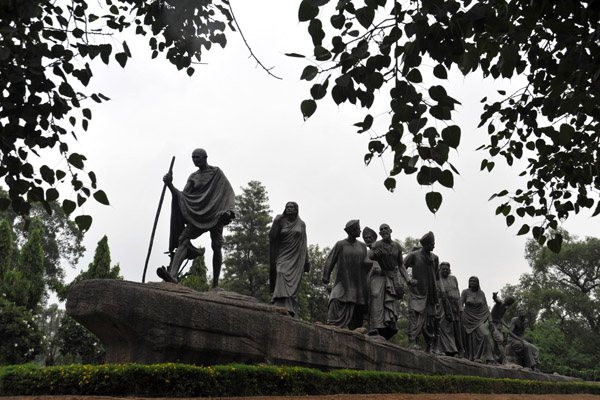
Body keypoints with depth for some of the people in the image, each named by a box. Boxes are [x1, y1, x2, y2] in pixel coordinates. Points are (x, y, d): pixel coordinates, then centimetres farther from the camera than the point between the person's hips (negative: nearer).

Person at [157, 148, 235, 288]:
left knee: (216, 246, -6)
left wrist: (229, 210, -14)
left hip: (215, 214, -2)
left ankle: (215, 284, 2)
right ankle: (173, 274, -36)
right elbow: (183, 196, 9)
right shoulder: (193, 177, 17)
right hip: (197, 215, 3)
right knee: (183, 240, -19)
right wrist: (170, 185, -6)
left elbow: (228, 192, 2)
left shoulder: (217, 172, 9)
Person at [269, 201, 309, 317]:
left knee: (293, 285, -5)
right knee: (281, 284, -17)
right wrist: (275, 223, -10)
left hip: (296, 259, 1)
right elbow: (272, 238, -2)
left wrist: (306, 262, 10)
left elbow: (304, 244, 13)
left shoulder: (301, 224, 10)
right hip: (283, 257, -1)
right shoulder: (280, 221, 6)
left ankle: (290, 312, -7)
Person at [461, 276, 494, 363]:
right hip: (468, 319, -1)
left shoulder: (481, 293, 6)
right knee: (470, 339, -1)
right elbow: (460, 305, -7)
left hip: (479, 319, 1)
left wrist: (489, 319, 1)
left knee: (485, 335, -18)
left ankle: (487, 359, -14)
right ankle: (471, 359, 6)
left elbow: (485, 307, 8)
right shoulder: (465, 292, -1)